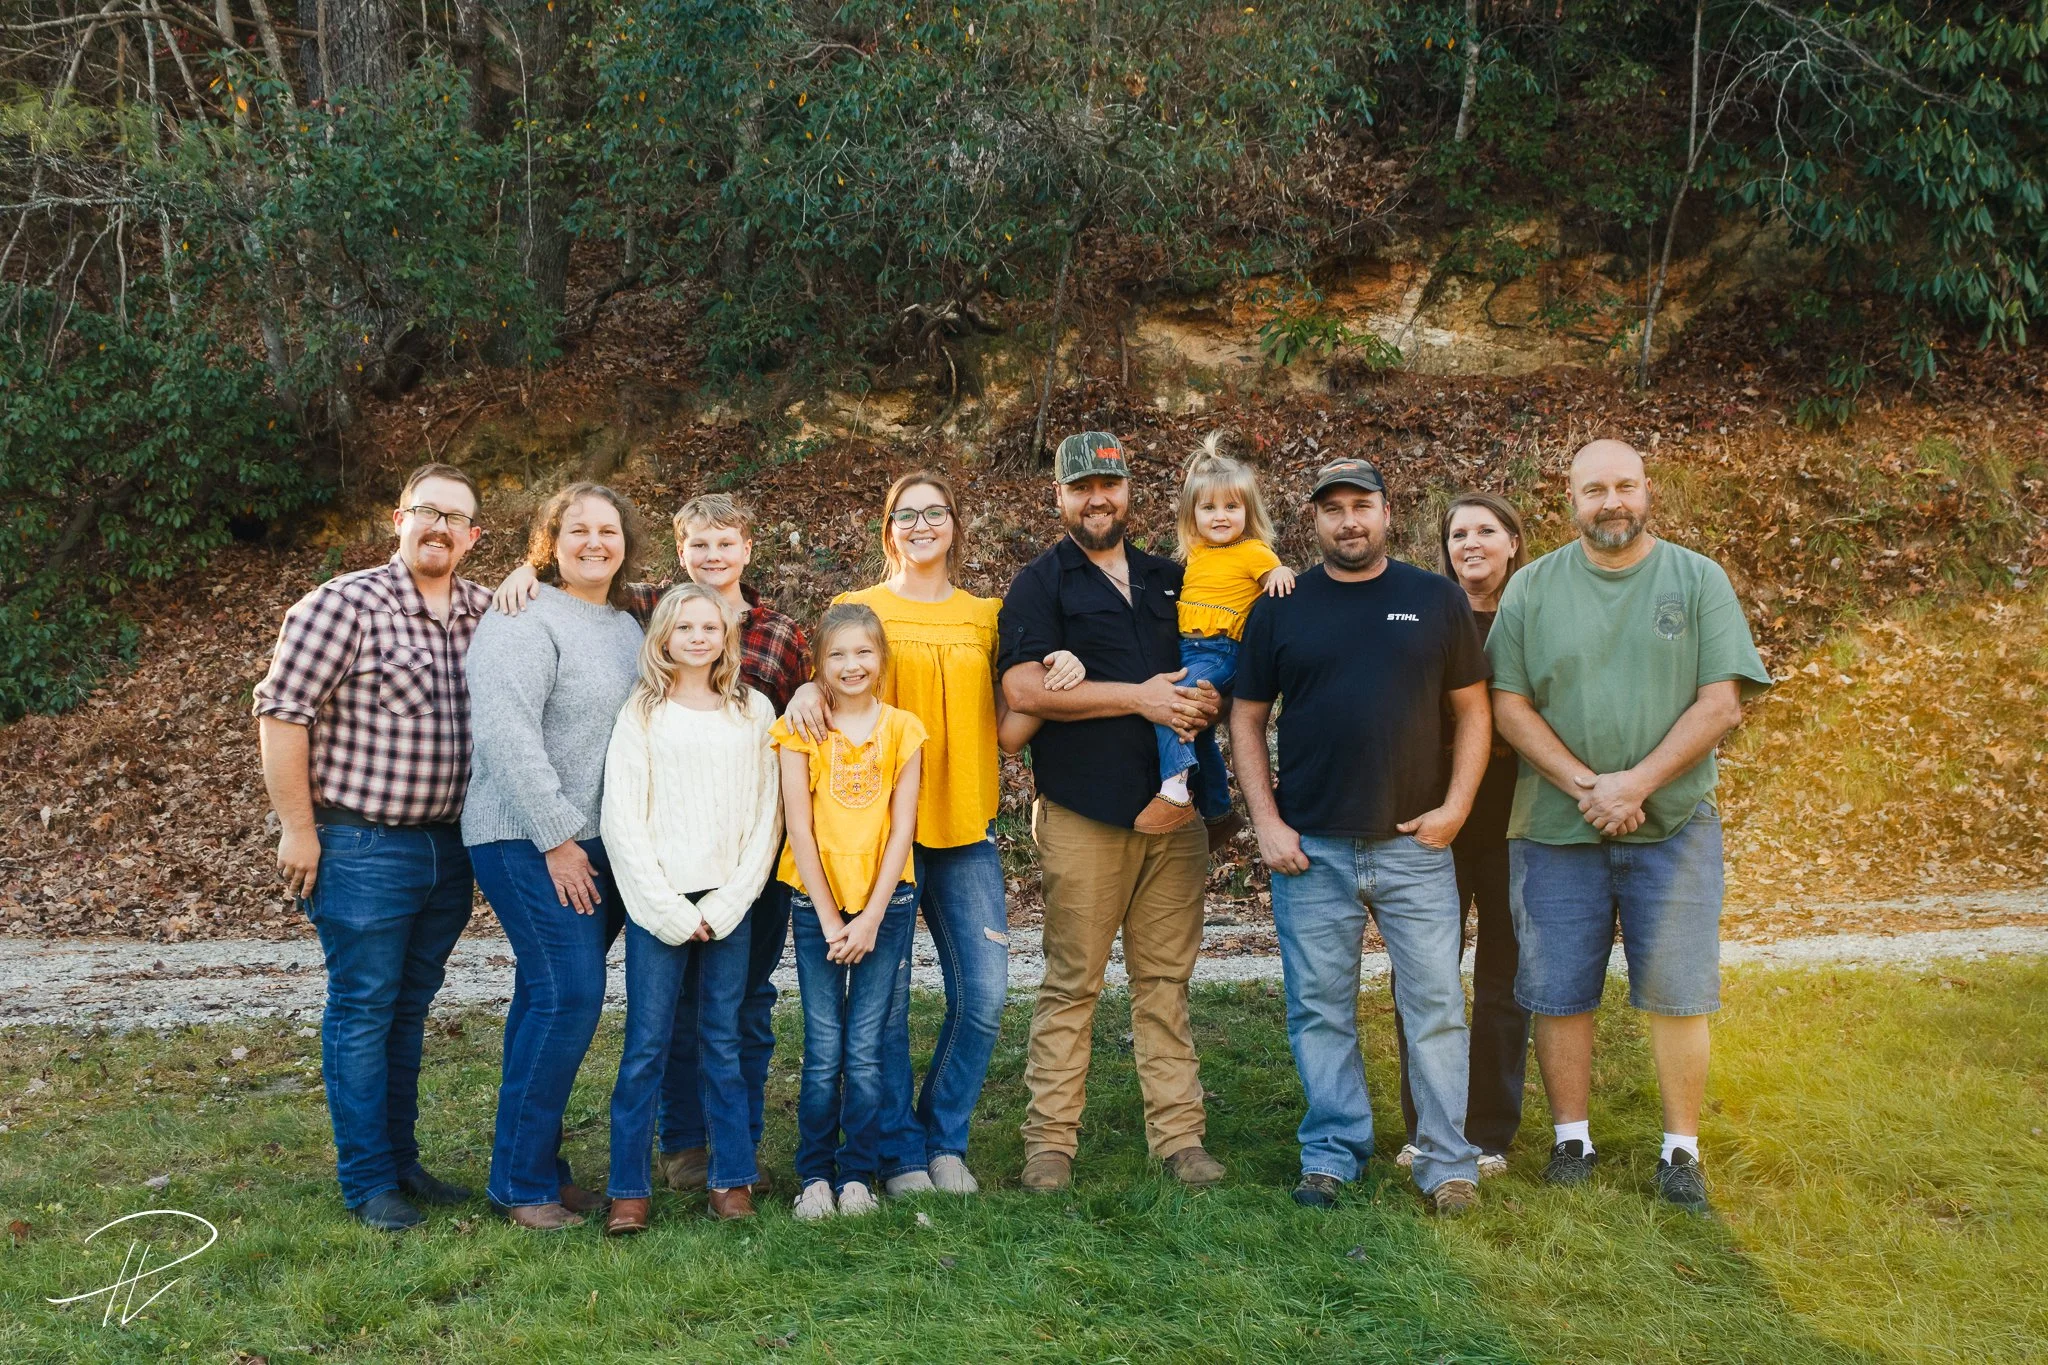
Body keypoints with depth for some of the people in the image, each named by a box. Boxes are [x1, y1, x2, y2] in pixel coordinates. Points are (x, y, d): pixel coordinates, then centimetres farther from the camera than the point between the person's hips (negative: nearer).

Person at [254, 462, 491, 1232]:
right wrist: (298, 828, -12)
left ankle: (401, 1161, 29)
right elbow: (281, 713, -12)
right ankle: (368, 1183, 15)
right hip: (363, 849, -6)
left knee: (409, 1011, 16)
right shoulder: (343, 605, -11)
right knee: (362, 1012, 4)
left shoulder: (484, 612, 6)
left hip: (449, 847, 6)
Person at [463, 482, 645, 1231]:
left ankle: (536, 1168, 19)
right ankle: (522, 1182, 1)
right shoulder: (523, 621, -9)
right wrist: (557, 839, -18)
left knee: (551, 999, 11)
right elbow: (508, 735, -18)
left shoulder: (628, 629, 16)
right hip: (531, 841, -7)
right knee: (567, 994, -11)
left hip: (599, 845, 8)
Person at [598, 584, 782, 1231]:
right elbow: (621, 819, -2)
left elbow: (767, 814, 5)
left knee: (723, 1042, 6)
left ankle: (732, 1177, 16)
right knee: (646, 1044, -1)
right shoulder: (641, 713, 3)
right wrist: (669, 908, -8)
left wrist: (726, 903, -4)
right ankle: (629, 1188, 8)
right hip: (657, 903, -1)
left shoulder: (754, 711, 8)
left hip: (728, 904, 1)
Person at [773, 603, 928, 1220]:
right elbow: (799, 828, -3)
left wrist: (871, 917, -7)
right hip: (817, 903, 0)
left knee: (868, 1049, 0)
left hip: (886, 902, 1)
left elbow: (901, 828, 0)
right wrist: (829, 918, -7)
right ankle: (814, 1175, 13)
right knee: (823, 1050, 0)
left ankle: (857, 1174, 13)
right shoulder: (800, 730, 1)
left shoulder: (902, 729, 4)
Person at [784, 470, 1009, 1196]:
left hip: (966, 823, 3)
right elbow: (831, 680, 6)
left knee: (985, 992, -2)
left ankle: (945, 1139, 19)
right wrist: (806, 690, -17)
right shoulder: (857, 608, 6)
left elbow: (1006, 715, 16)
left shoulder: (986, 615, 14)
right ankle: (901, 1153, 17)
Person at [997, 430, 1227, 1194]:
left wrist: (1206, 701, 2)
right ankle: (1050, 1140, 8)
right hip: (1084, 810, -4)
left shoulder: (1169, 579, 18)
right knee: (1072, 982, 0)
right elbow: (1023, 689, -11)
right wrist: (1138, 696, -14)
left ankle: (1179, 1133, 13)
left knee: (1166, 978, 7)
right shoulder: (1042, 583, 3)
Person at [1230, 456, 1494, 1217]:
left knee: (1435, 1005, 2)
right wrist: (1266, 822, -2)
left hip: (1415, 844, 0)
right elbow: (1247, 719, 7)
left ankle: (1448, 1161, 14)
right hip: (1310, 848, 1)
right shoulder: (1280, 610, 6)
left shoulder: (1436, 600, 6)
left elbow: (1472, 709, 7)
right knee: (1320, 1011, 7)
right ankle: (1332, 1153, 20)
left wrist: (1456, 806, -4)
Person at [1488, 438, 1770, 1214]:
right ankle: (1572, 1141, 21)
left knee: (1678, 993, 2)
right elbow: (1509, 705, -2)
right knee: (1559, 994, 6)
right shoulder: (1532, 589, 4)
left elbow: (1721, 704, -5)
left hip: (1674, 826, -1)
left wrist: (1635, 784, -14)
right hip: (1556, 829, 1)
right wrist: (1586, 786, -14)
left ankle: (1682, 1151, 16)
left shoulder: (1699, 581, 2)